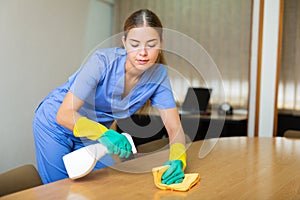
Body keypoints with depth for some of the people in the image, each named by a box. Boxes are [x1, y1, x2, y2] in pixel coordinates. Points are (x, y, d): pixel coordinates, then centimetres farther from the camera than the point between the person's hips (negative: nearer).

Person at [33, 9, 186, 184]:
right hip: (56, 125, -4)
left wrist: (177, 160, -38)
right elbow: (64, 114, -32)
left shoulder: (159, 74, -16)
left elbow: (175, 128, -17)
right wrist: (103, 133, -50)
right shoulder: (103, 60, -30)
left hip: (94, 132, 4)